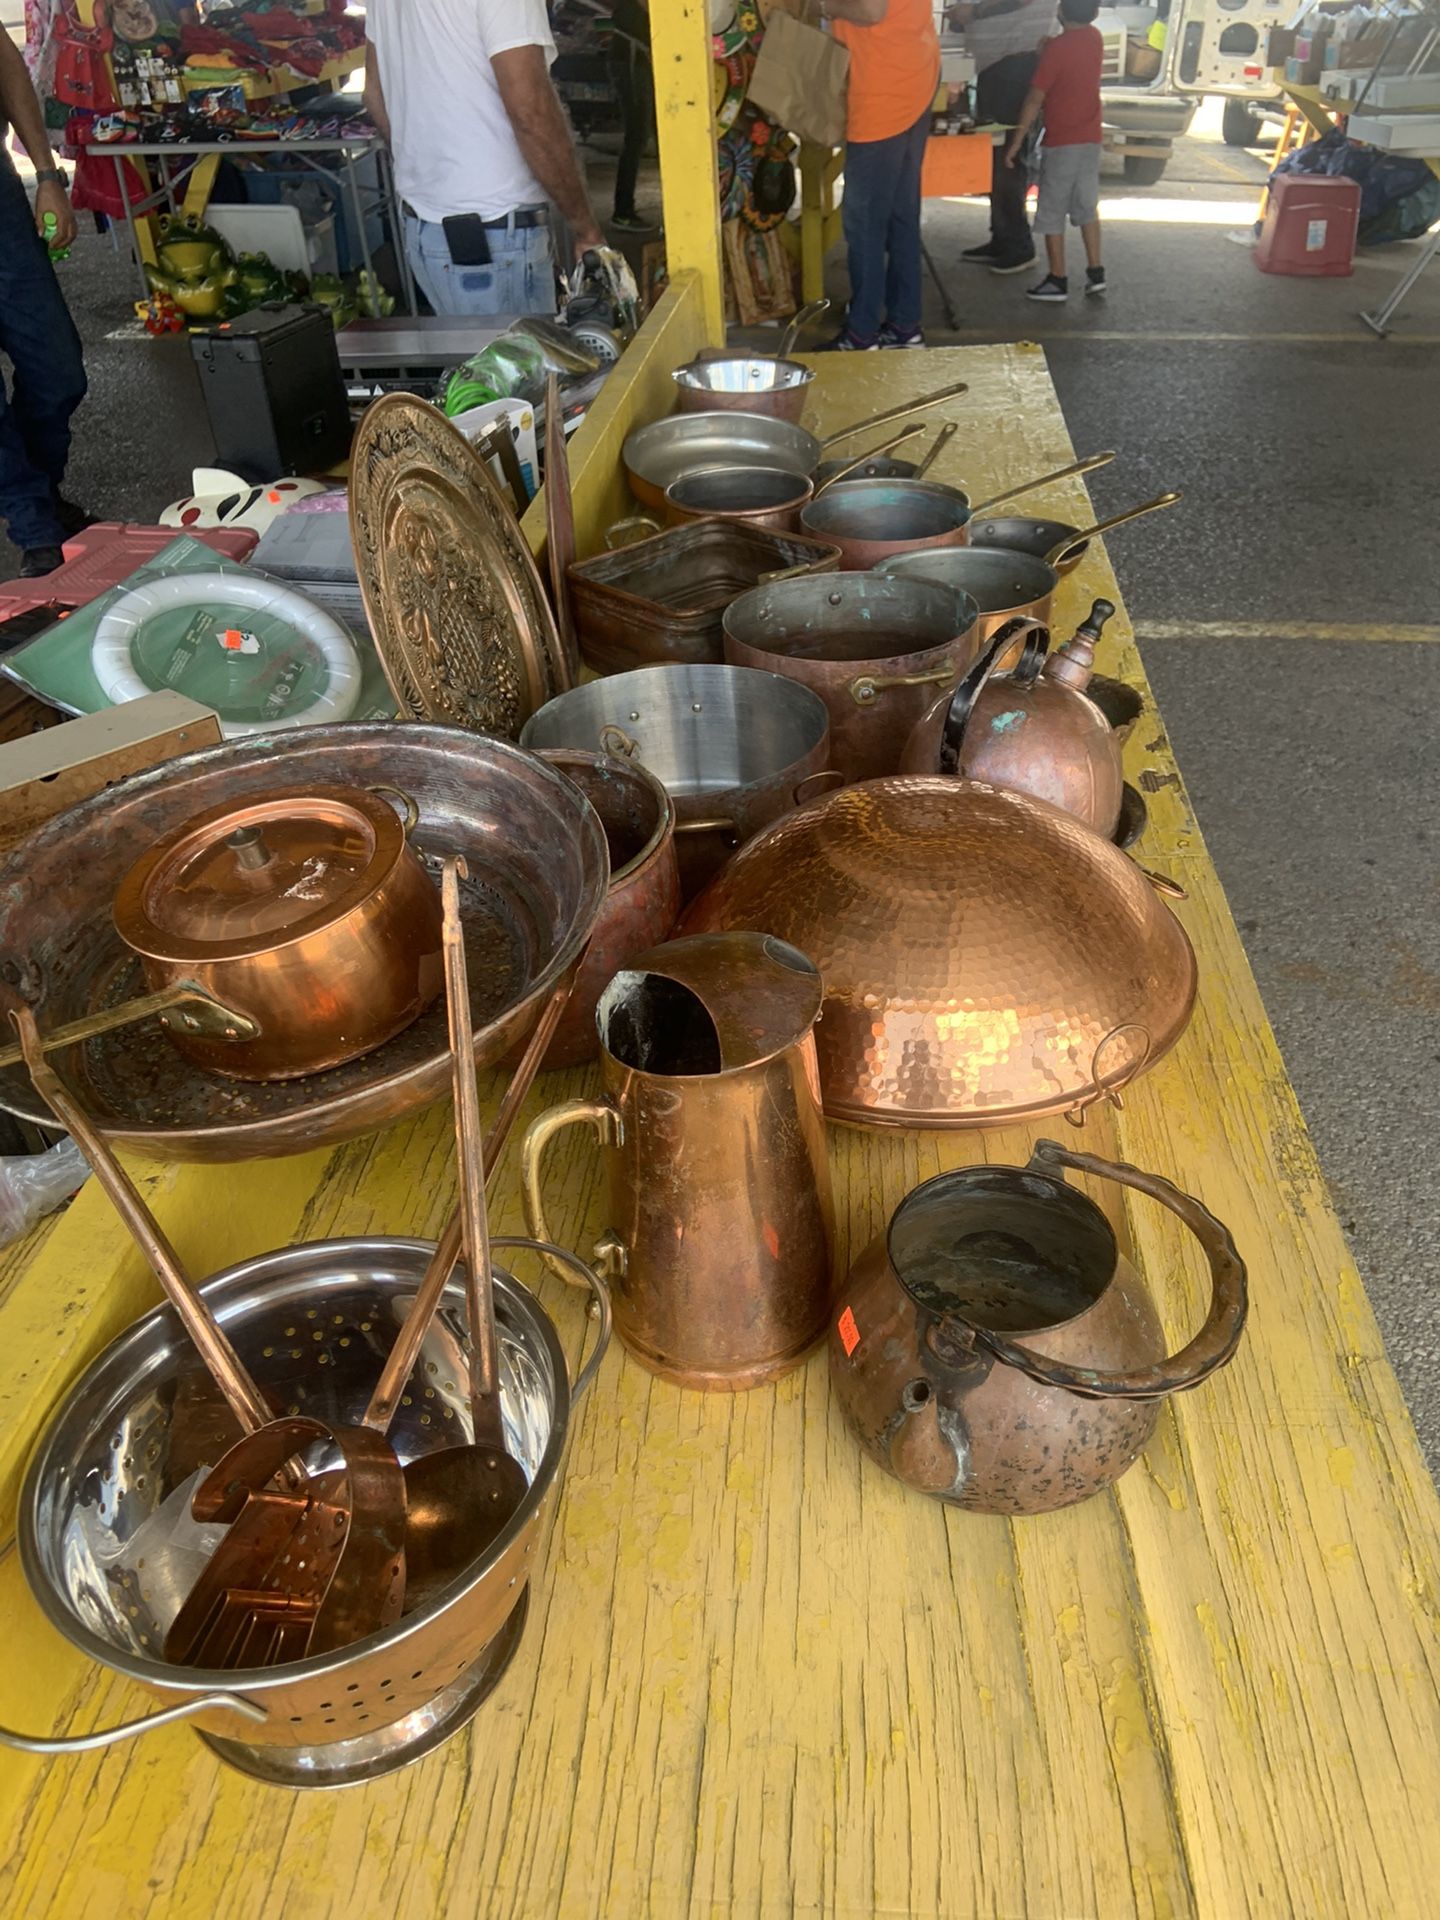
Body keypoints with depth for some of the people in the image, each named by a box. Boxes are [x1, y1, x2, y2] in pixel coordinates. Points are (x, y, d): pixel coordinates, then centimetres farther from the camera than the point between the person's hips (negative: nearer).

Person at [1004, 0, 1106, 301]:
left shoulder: (1055, 48, -16)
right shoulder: (1095, 38, 5)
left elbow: (1035, 100, -16)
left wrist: (1016, 141, -11)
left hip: (1061, 142, -7)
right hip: (1090, 139, 7)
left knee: (1052, 213, 1)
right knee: (1087, 207, 15)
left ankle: (1058, 281, 2)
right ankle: (1095, 273, 13)